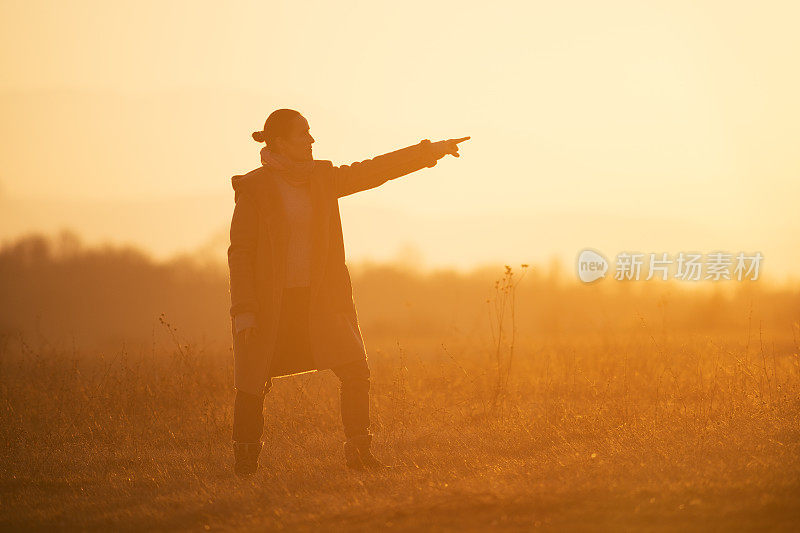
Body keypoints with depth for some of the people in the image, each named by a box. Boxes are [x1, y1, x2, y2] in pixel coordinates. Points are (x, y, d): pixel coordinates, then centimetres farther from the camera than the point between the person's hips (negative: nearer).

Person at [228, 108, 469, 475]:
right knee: (254, 382, -2)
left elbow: (372, 171, 7)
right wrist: (243, 310, -14)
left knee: (355, 369, -8)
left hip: (319, 298, 4)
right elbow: (240, 251, -8)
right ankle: (245, 456, 17)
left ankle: (358, 452, 2)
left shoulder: (321, 179, 6)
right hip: (270, 300, -4)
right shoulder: (254, 189, -8)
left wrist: (429, 150, 3)